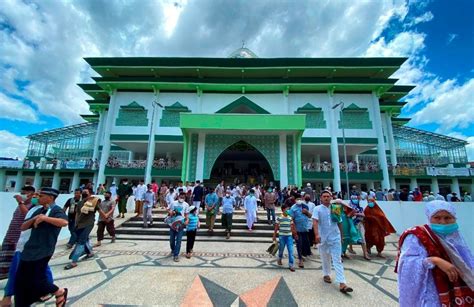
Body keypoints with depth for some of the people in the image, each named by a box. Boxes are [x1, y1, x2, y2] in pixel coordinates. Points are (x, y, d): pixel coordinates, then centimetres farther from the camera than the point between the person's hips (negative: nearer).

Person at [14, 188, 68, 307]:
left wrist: (44, 218, -37)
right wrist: (34, 218, -9)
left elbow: (64, 222, -35)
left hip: (42, 252, -8)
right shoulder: (38, 211, 12)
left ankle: (60, 292, 21)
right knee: (20, 281, 15)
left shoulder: (56, 210, -15)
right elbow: (23, 227, 9)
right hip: (29, 250, 8)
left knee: (36, 279, 1)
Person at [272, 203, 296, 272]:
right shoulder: (279, 218, -9)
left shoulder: (290, 218, 1)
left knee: (291, 250, -2)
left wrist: (295, 234, 9)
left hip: (289, 236, 2)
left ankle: (291, 265, 8)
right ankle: (279, 259, 40)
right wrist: (274, 236, 0)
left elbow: (292, 227, 9)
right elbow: (276, 228, -3)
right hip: (282, 236, -2)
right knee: (281, 249, 13)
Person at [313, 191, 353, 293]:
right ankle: (326, 274, 37)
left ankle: (342, 283, 0)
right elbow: (315, 222, -20)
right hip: (323, 238, -1)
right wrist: (317, 234, -32)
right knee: (325, 258, 16)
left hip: (335, 237, 2)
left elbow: (339, 222, 15)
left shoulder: (335, 208, 2)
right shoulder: (317, 209, -9)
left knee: (337, 260, 0)